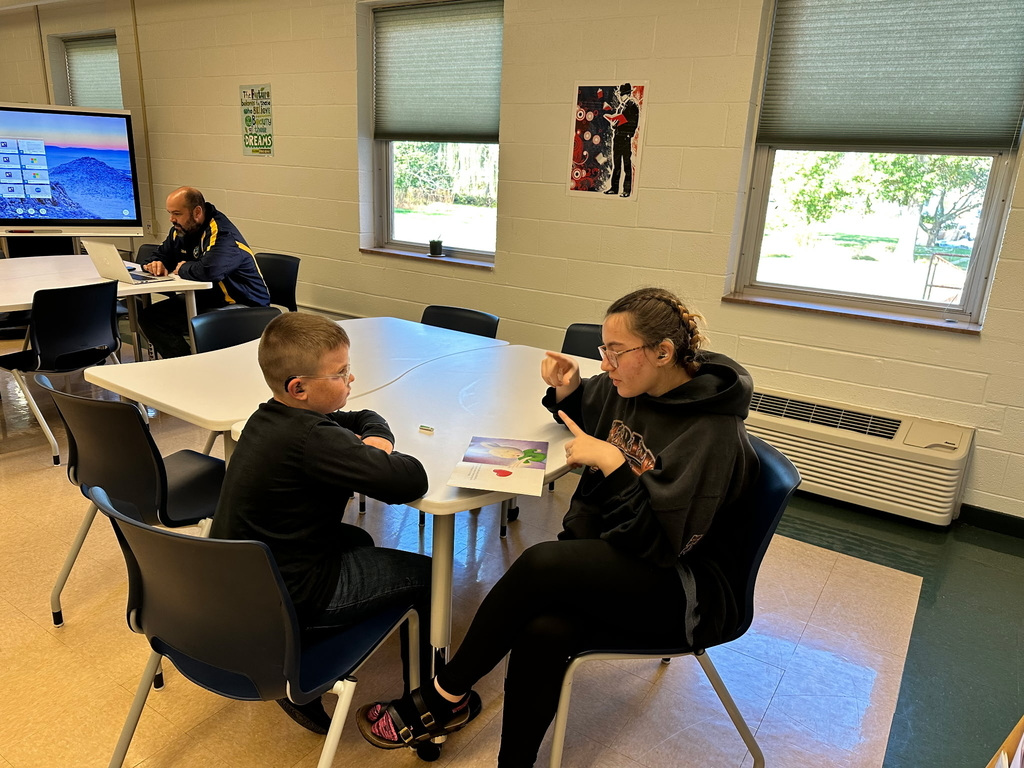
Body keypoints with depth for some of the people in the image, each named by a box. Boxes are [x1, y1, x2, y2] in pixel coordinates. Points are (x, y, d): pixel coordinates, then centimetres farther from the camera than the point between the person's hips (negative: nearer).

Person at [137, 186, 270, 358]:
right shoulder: (180, 231, 7)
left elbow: (209, 270, -41)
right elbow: (160, 256, 21)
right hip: (204, 299, 9)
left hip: (244, 306, -9)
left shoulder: (223, 234, -23)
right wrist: (155, 264, -5)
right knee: (149, 317, -2)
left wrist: (183, 268, -18)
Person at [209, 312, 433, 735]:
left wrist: (376, 440, -8)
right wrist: (378, 460, -10)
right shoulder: (314, 440, -28)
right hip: (288, 598, -9)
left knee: (357, 541, 30)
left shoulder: (269, 416, 3)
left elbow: (365, 418, 15)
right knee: (425, 574, 2)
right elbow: (411, 481, -31)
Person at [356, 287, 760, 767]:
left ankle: (442, 700, -10)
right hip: (608, 548, 6)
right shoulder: (625, 389, 1)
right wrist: (566, 390, 3)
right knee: (543, 631, -27)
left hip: (682, 590, -6)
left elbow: (664, 540, -24)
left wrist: (610, 461, -27)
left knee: (541, 564, -30)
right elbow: (583, 410, 25)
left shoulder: (712, 432, -21)